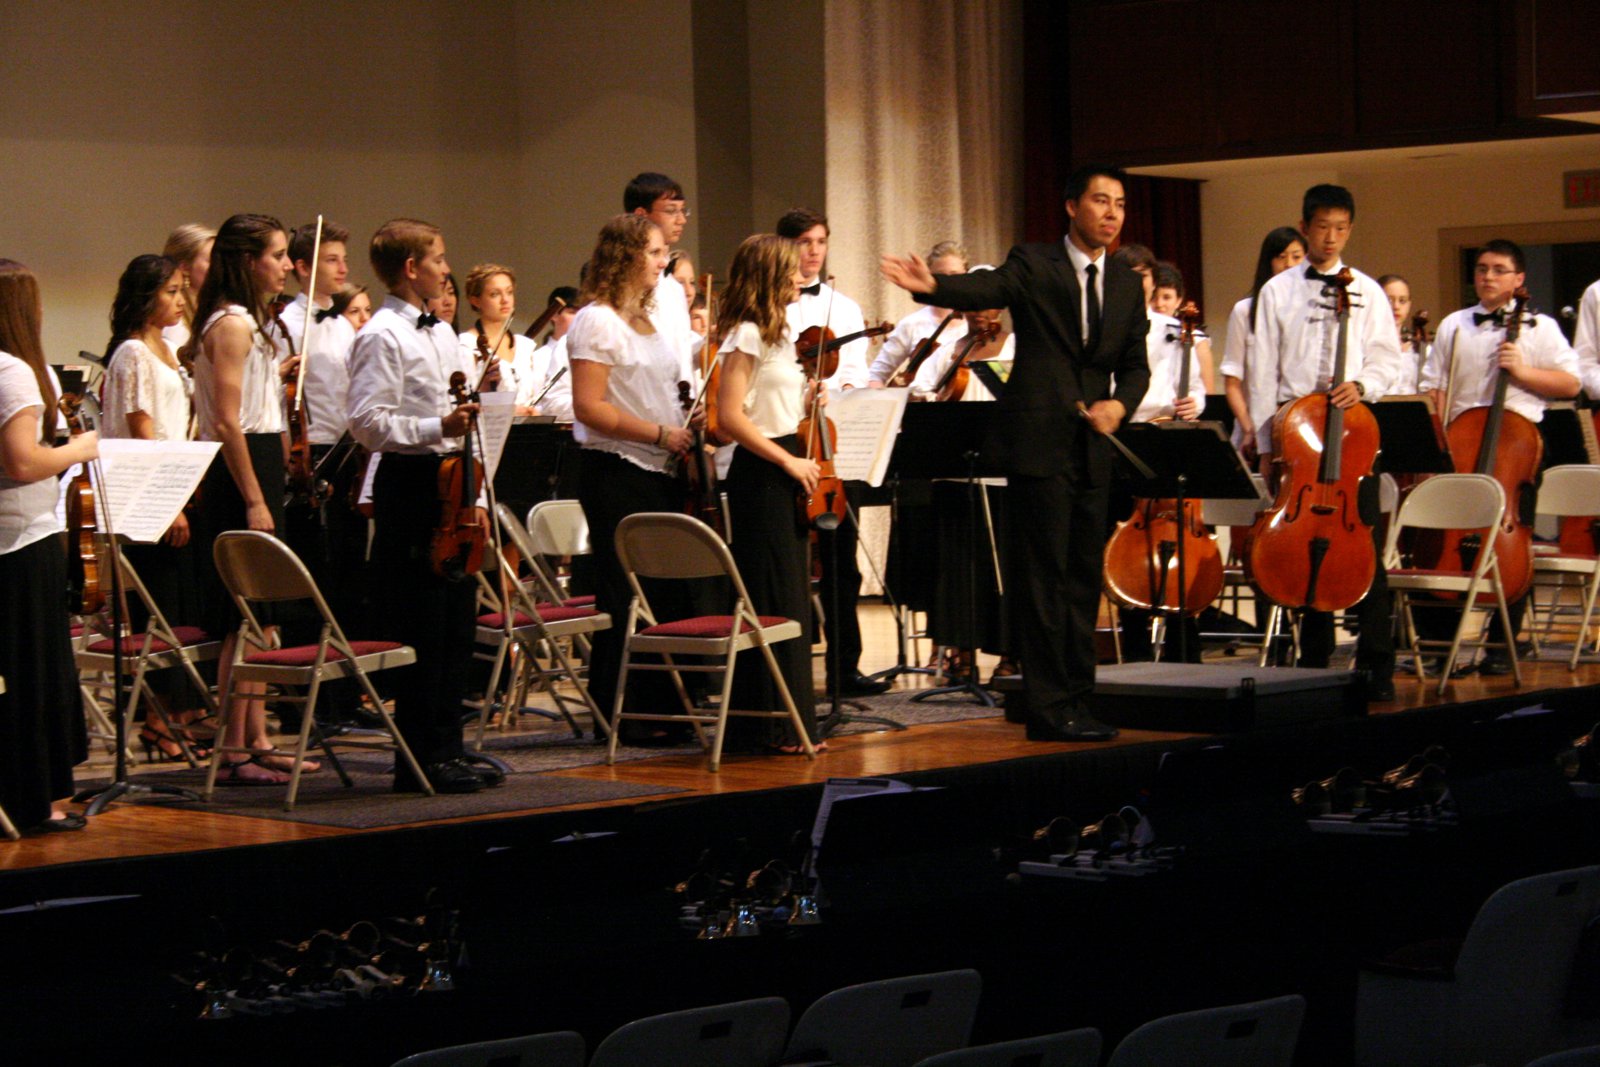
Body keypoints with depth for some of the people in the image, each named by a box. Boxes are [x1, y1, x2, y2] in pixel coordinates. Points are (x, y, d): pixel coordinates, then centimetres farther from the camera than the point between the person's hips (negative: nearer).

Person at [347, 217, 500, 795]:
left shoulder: (443, 333, 17)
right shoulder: (382, 337, -10)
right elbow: (368, 422, -17)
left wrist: (474, 496, 14)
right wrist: (437, 428, -25)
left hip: (451, 485, 9)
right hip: (410, 487, -9)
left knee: (458, 624, 11)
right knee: (421, 632, -5)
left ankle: (448, 748, 19)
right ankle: (420, 761, 1)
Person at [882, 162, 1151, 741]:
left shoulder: (1126, 285, 13)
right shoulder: (1034, 264, -4)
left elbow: (1136, 364, 14)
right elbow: (986, 289, -23)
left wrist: (1120, 402, -8)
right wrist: (933, 285, -44)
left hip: (1093, 450, 6)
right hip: (1039, 442, -6)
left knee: (1083, 578, 11)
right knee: (1042, 577, -5)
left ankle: (1076, 702, 19)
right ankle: (1049, 708, -2)